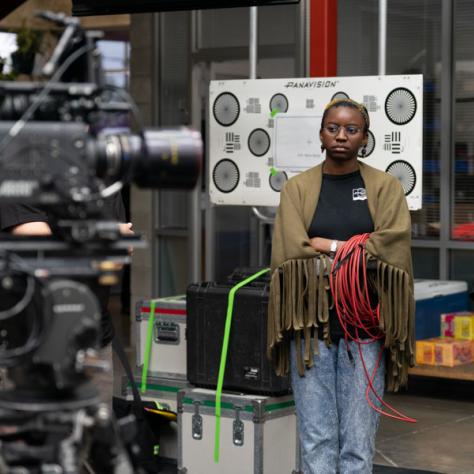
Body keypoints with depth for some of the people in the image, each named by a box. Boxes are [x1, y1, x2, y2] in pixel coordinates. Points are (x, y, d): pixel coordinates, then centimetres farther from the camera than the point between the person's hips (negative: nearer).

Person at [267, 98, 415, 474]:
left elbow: (392, 249, -9)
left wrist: (327, 246, -8)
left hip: (365, 325, 0)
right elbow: (292, 253, -7)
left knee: (359, 441, 0)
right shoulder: (298, 188, 5)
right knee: (317, 437, 0)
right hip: (311, 323, 0)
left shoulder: (385, 187, 6)